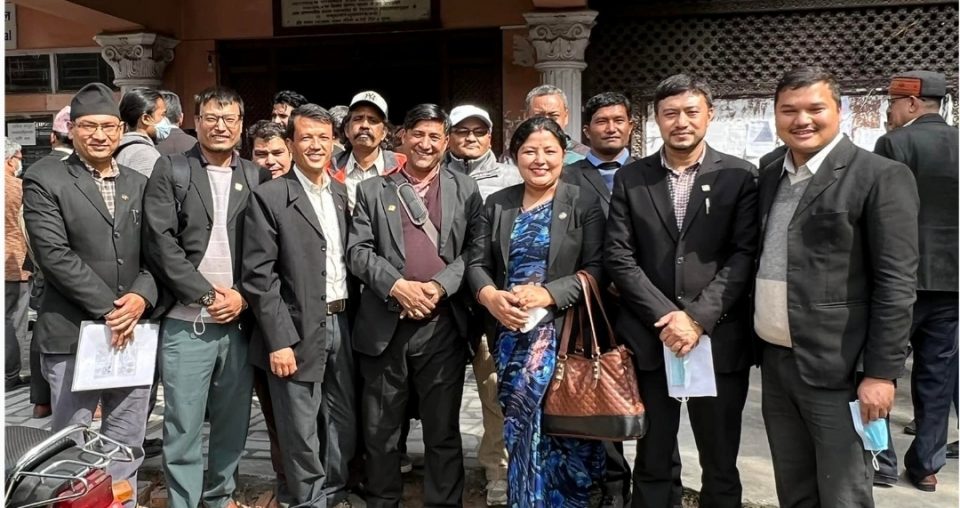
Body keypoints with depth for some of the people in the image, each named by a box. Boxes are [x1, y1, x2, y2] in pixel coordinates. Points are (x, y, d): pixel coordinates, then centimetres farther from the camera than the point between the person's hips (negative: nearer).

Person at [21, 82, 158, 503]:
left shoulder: (140, 185, 12)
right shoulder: (44, 181, -1)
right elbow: (54, 255, -11)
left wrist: (141, 297, -11)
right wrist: (108, 309, -14)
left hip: (133, 331, 4)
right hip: (73, 334, -4)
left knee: (126, 449, 12)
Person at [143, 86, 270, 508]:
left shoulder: (257, 176, 9)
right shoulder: (170, 170, 3)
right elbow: (160, 241, -6)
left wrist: (243, 296, -6)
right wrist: (206, 294, -11)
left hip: (239, 321, 3)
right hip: (187, 323, -2)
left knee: (233, 425, 12)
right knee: (183, 429, 3)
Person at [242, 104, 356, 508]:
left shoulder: (344, 194, 9)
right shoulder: (269, 197, -8)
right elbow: (258, 275, -11)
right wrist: (279, 340, -15)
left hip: (342, 324, 5)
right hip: (297, 333, -5)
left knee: (344, 423, 16)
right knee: (302, 433, 6)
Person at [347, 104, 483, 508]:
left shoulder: (466, 190, 9)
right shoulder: (372, 190, 8)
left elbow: (475, 250, 1)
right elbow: (358, 251, 0)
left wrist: (440, 285, -14)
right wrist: (396, 285, -14)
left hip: (443, 325, 0)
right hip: (384, 325, 1)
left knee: (443, 429, 9)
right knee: (380, 429, 11)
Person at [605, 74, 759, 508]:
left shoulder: (739, 176, 1)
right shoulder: (630, 179, 5)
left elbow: (745, 256, -6)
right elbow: (619, 258, -1)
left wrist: (698, 318, -15)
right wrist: (665, 317, -11)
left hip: (719, 341, -1)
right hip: (648, 339, 1)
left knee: (720, 466, 12)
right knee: (652, 463, 14)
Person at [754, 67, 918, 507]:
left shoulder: (880, 177, -9)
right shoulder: (769, 177, 11)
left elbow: (896, 283, -12)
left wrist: (881, 372, -16)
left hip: (834, 367, -6)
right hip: (774, 362, 6)